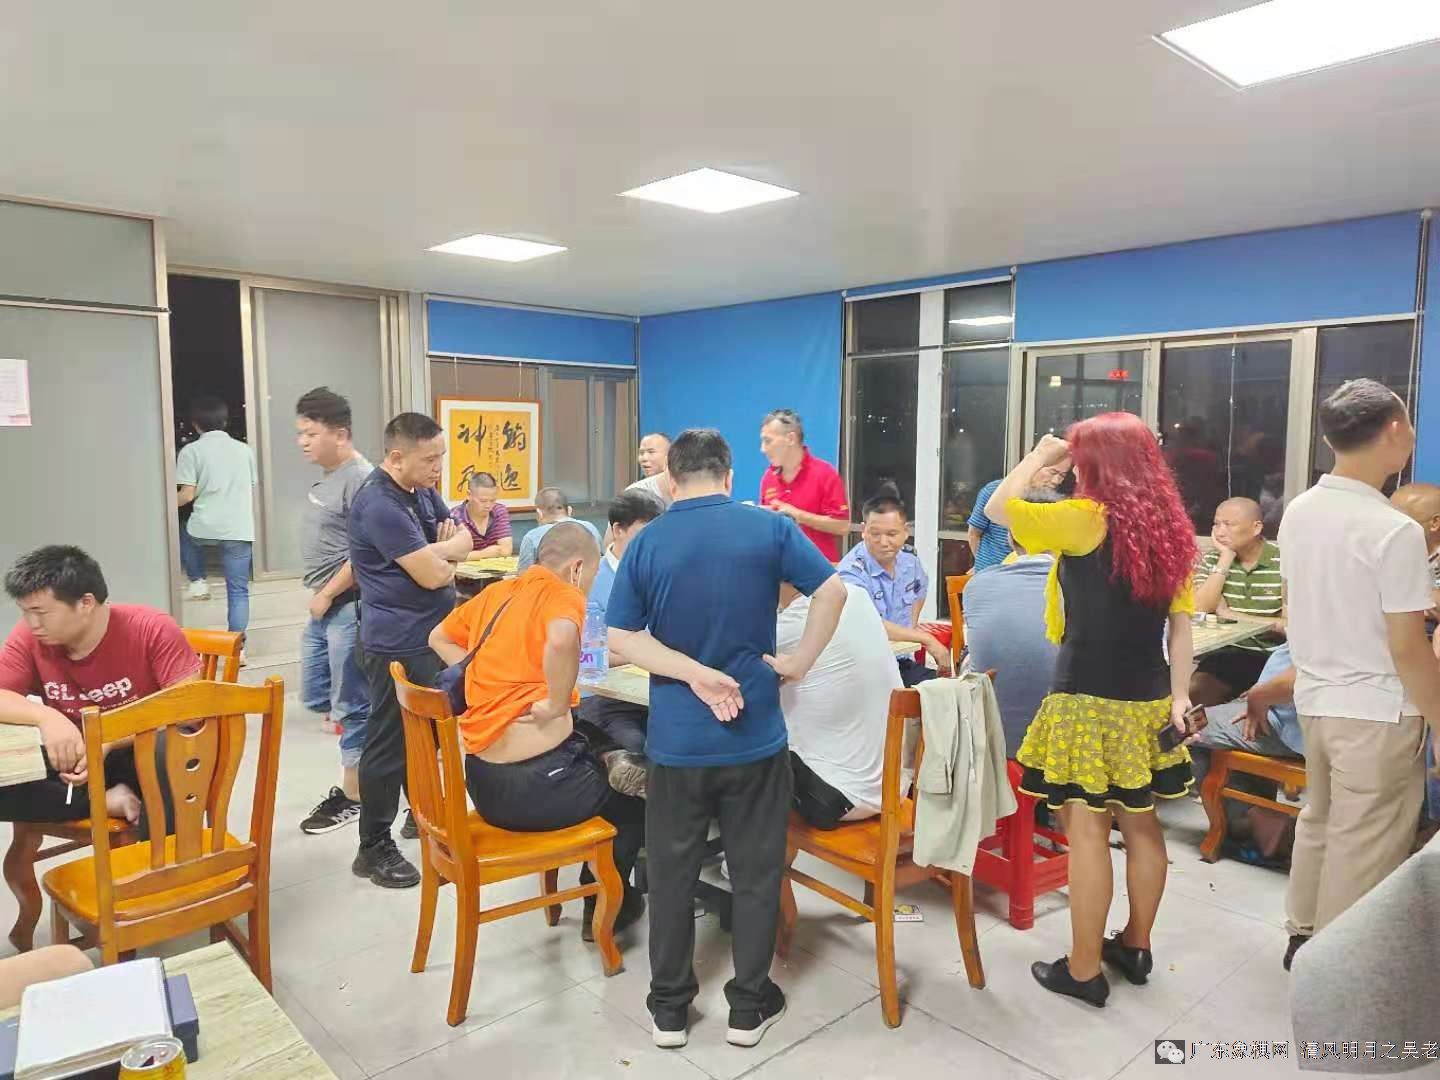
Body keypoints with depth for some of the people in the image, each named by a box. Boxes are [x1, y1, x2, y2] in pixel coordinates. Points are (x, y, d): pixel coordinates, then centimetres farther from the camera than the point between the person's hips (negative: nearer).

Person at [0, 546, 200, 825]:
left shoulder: (152, 629, -17)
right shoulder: (30, 637, -5)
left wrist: (109, 741, -30)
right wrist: (45, 716, -27)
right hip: (72, 759, 4)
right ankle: (108, 801, -16)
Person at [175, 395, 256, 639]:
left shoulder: (191, 451, 0)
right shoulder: (244, 449, 11)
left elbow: (187, 495, -6)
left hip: (205, 527, -2)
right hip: (240, 529, 2)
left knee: (185, 535, 36)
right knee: (238, 590, 6)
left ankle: (197, 581, 27)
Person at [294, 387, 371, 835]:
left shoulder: (360, 479, -17)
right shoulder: (326, 476, 13)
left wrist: (326, 596, -13)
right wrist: (319, 597, 12)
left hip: (347, 608, -10)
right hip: (323, 609, 10)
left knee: (351, 705, 2)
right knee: (313, 697, 18)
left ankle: (352, 795, 14)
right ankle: (366, 735, 34)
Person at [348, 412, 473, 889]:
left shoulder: (423, 489, 8)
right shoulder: (379, 504, -21)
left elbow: (463, 543, 11)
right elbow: (434, 574, -24)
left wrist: (441, 552, -11)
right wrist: (449, 548, -2)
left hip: (430, 634, 9)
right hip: (398, 645, -9)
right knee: (390, 745, 1)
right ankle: (374, 848, 14)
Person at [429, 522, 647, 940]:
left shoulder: (495, 593, 7)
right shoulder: (562, 594, -14)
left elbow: (439, 639, 22)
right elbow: (562, 639, -37)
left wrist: (485, 678, 13)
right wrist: (557, 704, -23)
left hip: (481, 781, 8)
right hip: (535, 786, -7)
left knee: (596, 762, 32)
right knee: (636, 798, 19)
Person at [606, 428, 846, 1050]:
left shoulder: (647, 542, -4)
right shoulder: (769, 528, -5)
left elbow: (620, 637, -10)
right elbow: (833, 591, -10)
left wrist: (694, 674, -13)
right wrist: (799, 662, -5)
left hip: (677, 739, 1)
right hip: (755, 735, 0)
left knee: (671, 874, 15)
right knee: (756, 873, 14)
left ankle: (669, 1008, 27)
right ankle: (748, 1006, 25)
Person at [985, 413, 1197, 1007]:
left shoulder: (1083, 520, -13)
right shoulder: (1171, 528, 6)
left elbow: (997, 508, -4)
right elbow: (1181, 621, 8)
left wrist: (1041, 454, 7)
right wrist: (1178, 694, 11)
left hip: (1088, 699, -7)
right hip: (1148, 698, 7)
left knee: (1087, 830, 1)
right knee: (1141, 824, 16)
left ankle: (1084, 969, 11)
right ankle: (1135, 945, 32)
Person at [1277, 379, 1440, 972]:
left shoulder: (1299, 512, 1)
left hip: (1313, 698, 7)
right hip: (1376, 711, -7)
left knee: (1319, 821, 22)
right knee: (1363, 848, 7)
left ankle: (1304, 936, 36)